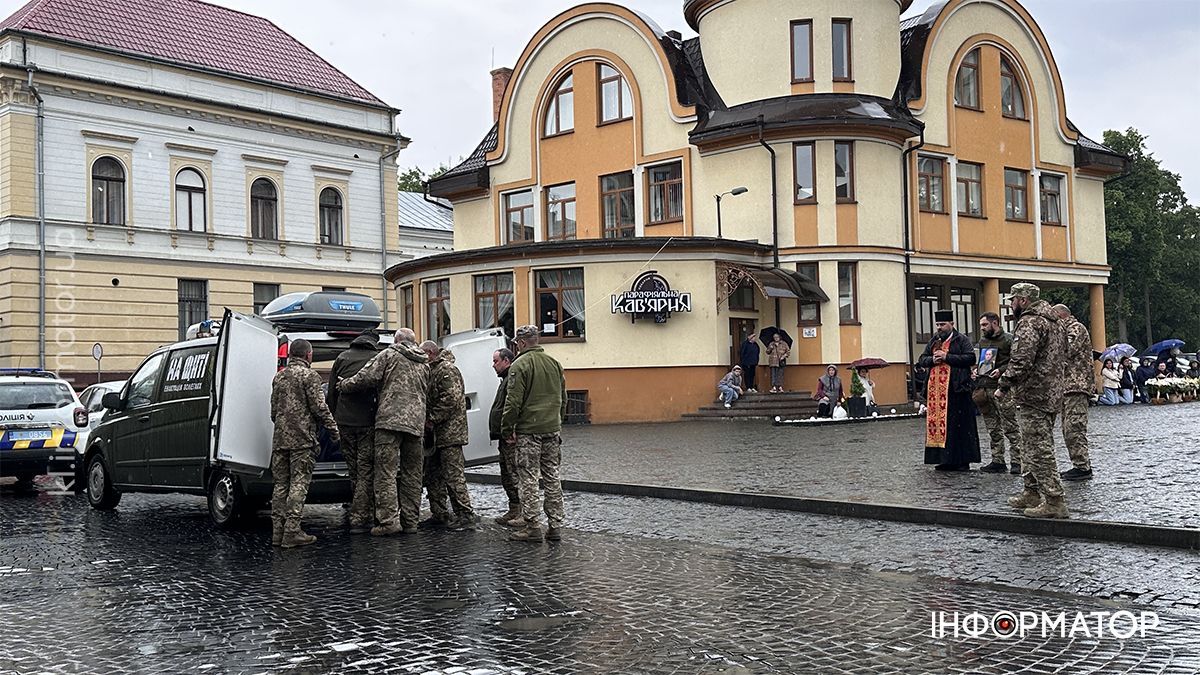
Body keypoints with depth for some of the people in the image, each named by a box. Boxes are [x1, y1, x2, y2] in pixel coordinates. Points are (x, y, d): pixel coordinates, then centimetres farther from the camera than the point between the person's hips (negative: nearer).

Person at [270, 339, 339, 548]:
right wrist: (333, 428, -1)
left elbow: (274, 409, 19)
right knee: (299, 483, -6)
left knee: (280, 484, 10)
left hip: (280, 438, 7)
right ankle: (292, 531, -10)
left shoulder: (279, 377, 15)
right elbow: (319, 407, -11)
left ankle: (278, 531, 10)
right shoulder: (309, 376, -6)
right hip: (302, 438, -7)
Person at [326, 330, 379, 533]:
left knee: (354, 471, 13)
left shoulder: (342, 357, 10)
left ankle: (366, 515, 20)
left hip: (344, 420, 3)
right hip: (367, 421, -3)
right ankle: (358, 519, -5)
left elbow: (331, 392, 11)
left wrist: (332, 420, 17)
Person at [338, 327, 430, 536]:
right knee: (412, 474, 10)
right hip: (416, 423, 6)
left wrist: (344, 386, 11)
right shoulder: (424, 364, 22)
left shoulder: (389, 355, 3)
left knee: (385, 472, -5)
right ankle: (410, 521, 11)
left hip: (390, 420, -6)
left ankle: (389, 520, -12)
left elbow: (367, 378, -5)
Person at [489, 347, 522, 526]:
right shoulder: (506, 379, 22)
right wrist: (497, 431, 22)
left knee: (514, 474, -9)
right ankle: (514, 511, 21)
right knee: (506, 475, 14)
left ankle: (523, 513, -6)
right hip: (506, 438, 11)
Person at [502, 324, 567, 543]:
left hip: (529, 430, -6)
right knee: (552, 478, 10)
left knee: (529, 479, -1)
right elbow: (563, 397, 18)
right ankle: (555, 526, 12)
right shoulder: (555, 363, 12)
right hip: (552, 429, 6)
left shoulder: (520, 365, -10)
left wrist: (507, 428, -4)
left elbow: (513, 401, -13)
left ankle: (533, 526, -1)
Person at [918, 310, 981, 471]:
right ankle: (945, 460, 10)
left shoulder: (962, 340, 0)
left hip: (956, 390, -6)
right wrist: (932, 360, -5)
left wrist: (947, 357, -14)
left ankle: (962, 461, 0)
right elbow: (922, 359, 17)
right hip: (936, 390, 6)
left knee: (958, 425, -5)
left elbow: (970, 358, -12)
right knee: (938, 423, 4)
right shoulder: (934, 341, 18)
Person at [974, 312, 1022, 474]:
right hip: (984, 387, 8)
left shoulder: (1008, 339, -3)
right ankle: (997, 461, 14)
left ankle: (1016, 461, -4)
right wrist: (977, 370, 13)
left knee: (1009, 426, -6)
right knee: (993, 429, 9)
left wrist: (1001, 371, -19)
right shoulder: (982, 341, 21)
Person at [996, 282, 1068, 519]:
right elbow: (1063, 354, 25)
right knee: (1031, 446, 19)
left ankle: (1054, 501, -9)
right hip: (1052, 394, 10)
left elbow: (1021, 361, -23)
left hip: (1033, 395, -10)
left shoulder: (1029, 322, -14)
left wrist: (1004, 386, -15)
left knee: (1039, 449, -9)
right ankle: (1032, 492, 27)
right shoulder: (1054, 322, 18)